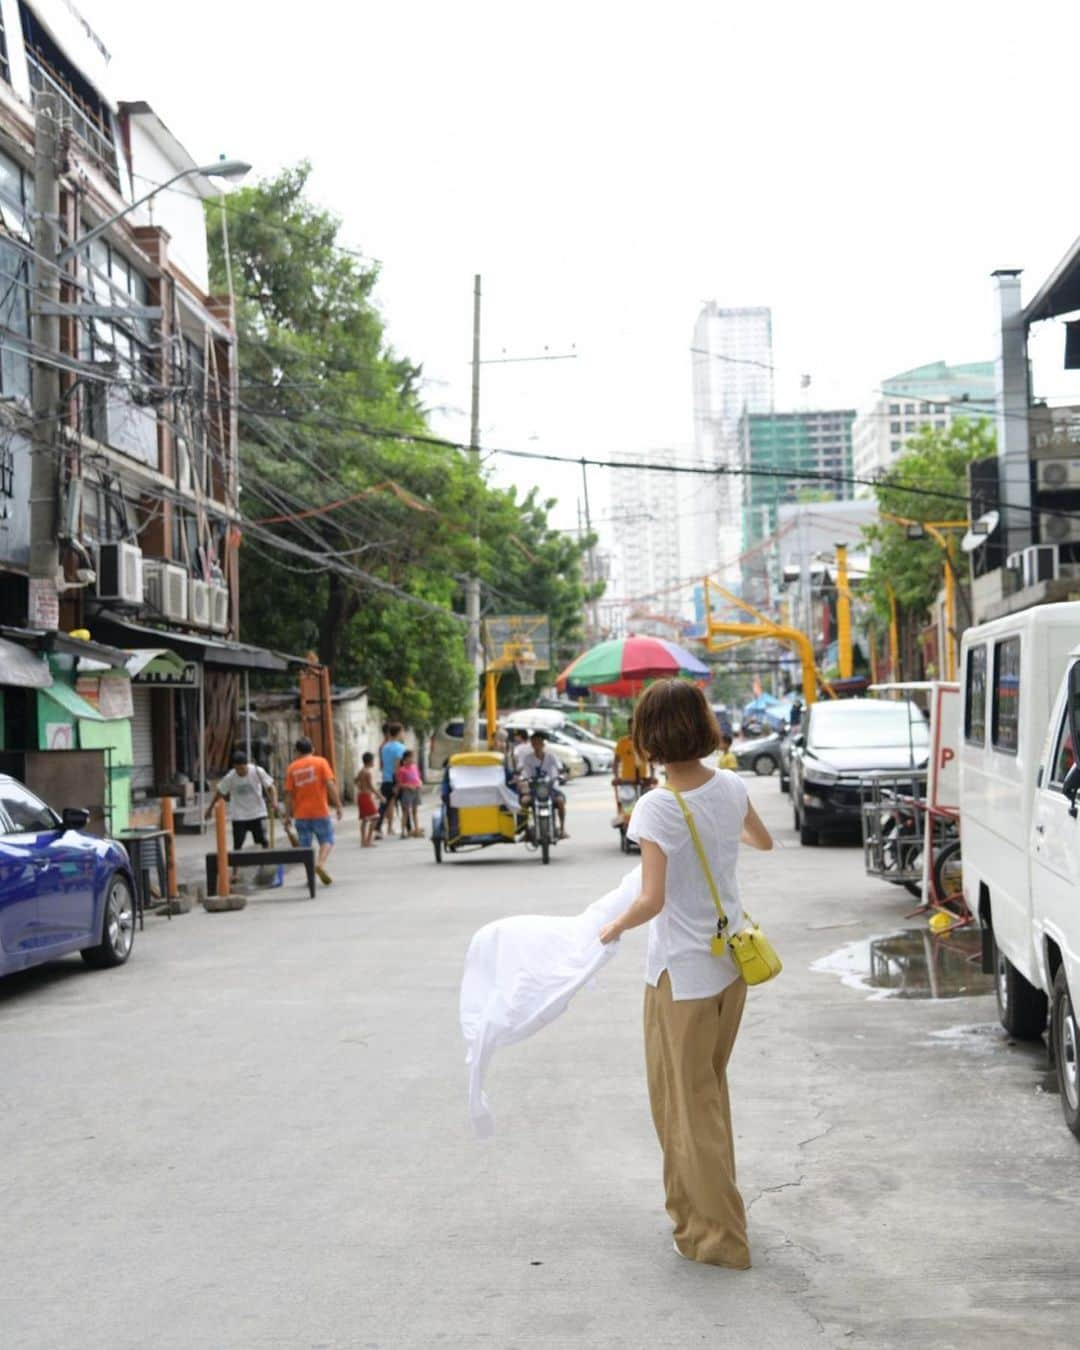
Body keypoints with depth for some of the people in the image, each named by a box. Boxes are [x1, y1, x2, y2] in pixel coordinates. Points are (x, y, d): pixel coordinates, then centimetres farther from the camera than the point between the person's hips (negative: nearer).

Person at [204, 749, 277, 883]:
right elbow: (219, 793, 0)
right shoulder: (230, 777, -13)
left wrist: (274, 801, -20)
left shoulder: (257, 771, -14)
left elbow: (270, 786, -5)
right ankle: (234, 872, 9)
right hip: (239, 815, 0)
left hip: (258, 813, 0)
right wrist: (210, 809, 7)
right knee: (237, 845, 0)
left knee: (264, 841, 1)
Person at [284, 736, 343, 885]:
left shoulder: (292, 768, 6)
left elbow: (288, 793, 3)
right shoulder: (320, 762, 0)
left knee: (305, 845, 10)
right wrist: (338, 805, -6)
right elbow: (330, 785, -10)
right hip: (320, 811, -2)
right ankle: (320, 863, -17)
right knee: (327, 840, 8)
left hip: (301, 813, 2)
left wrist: (289, 814, 9)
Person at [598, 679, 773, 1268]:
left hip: (683, 974, -7)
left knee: (689, 1104, 6)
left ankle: (718, 1236, 12)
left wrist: (615, 926, -5)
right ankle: (702, 1208, 34)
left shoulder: (657, 809, -21)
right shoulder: (730, 788, -2)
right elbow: (763, 841, 19)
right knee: (710, 1092, 21)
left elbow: (652, 901, -25)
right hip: (732, 960, 7)